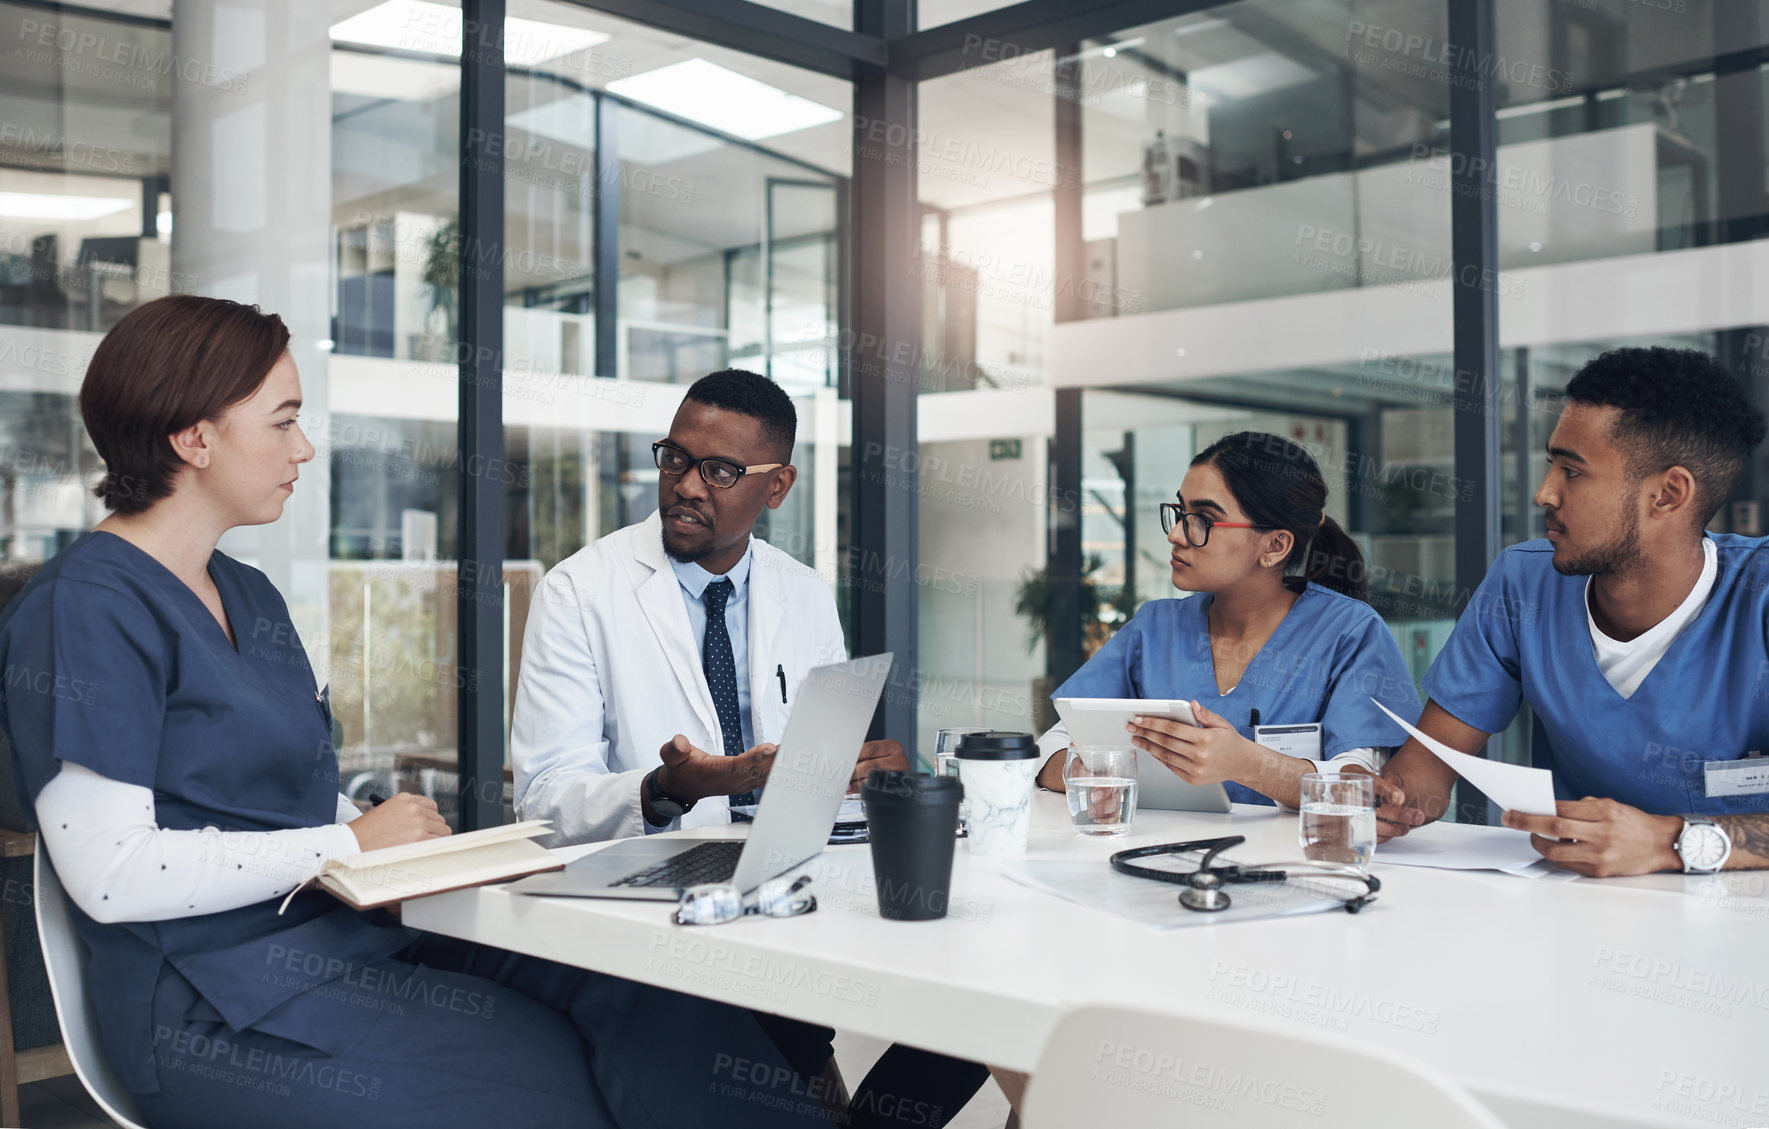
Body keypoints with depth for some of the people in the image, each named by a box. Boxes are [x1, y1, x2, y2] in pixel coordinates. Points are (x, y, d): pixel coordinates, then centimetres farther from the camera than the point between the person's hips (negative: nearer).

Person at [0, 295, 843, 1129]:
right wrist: (349, 843, -13)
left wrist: (403, 838, 1)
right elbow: (109, 873, -18)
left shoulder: (250, 596, 18)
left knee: (658, 1006, -17)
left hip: (347, 932, 7)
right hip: (220, 1013, -7)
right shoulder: (85, 607, -10)